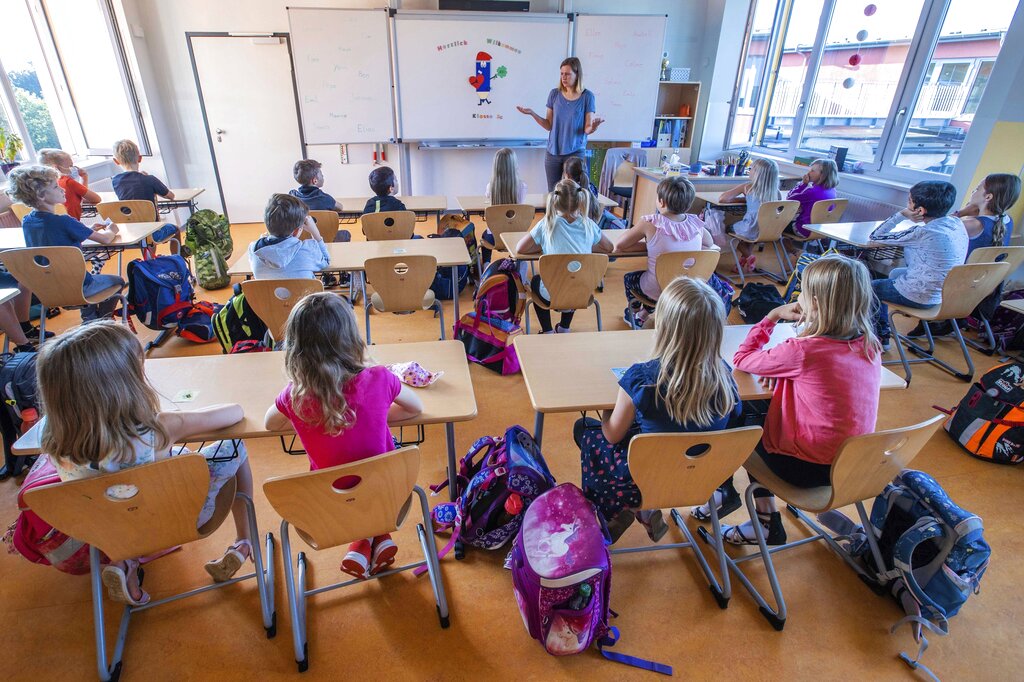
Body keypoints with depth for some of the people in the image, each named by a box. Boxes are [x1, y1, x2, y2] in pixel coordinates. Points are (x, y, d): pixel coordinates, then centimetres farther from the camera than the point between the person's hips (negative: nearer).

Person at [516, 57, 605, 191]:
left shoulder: (587, 96, -4)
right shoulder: (554, 94, 3)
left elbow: (587, 129, -5)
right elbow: (549, 125, 5)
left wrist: (594, 126, -26)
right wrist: (532, 113, -7)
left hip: (575, 153, -2)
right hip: (552, 153, 2)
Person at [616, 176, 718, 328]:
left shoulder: (651, 223, -21)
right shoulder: (695, 223, -10)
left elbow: (619, 246, -13)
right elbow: (709, 244, 10)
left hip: (657, 292, -4)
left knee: (629, 277, 28)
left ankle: (633, 315, 49)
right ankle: (642, 316, 46)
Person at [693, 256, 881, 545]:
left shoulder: (802, 351, -28)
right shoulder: (871, 346, -6)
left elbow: (742, 359, -13)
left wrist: (773, 316, -5)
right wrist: (781, 368, -3)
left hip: (806, 468, -6)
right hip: (851, 464, 7)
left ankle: (726, 492, 41)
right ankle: (765, 521, 27)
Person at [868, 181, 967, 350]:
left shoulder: (922, 233, -27)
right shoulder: (956, 223, -3)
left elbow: (875, 238, -18)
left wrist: (901, 214, -14)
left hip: (920, 297, -8)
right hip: (945, 293, 8)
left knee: (870, 287, 16)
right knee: (895, 273, 32)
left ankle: (881, 336, 29)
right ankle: (882, 329, 39)